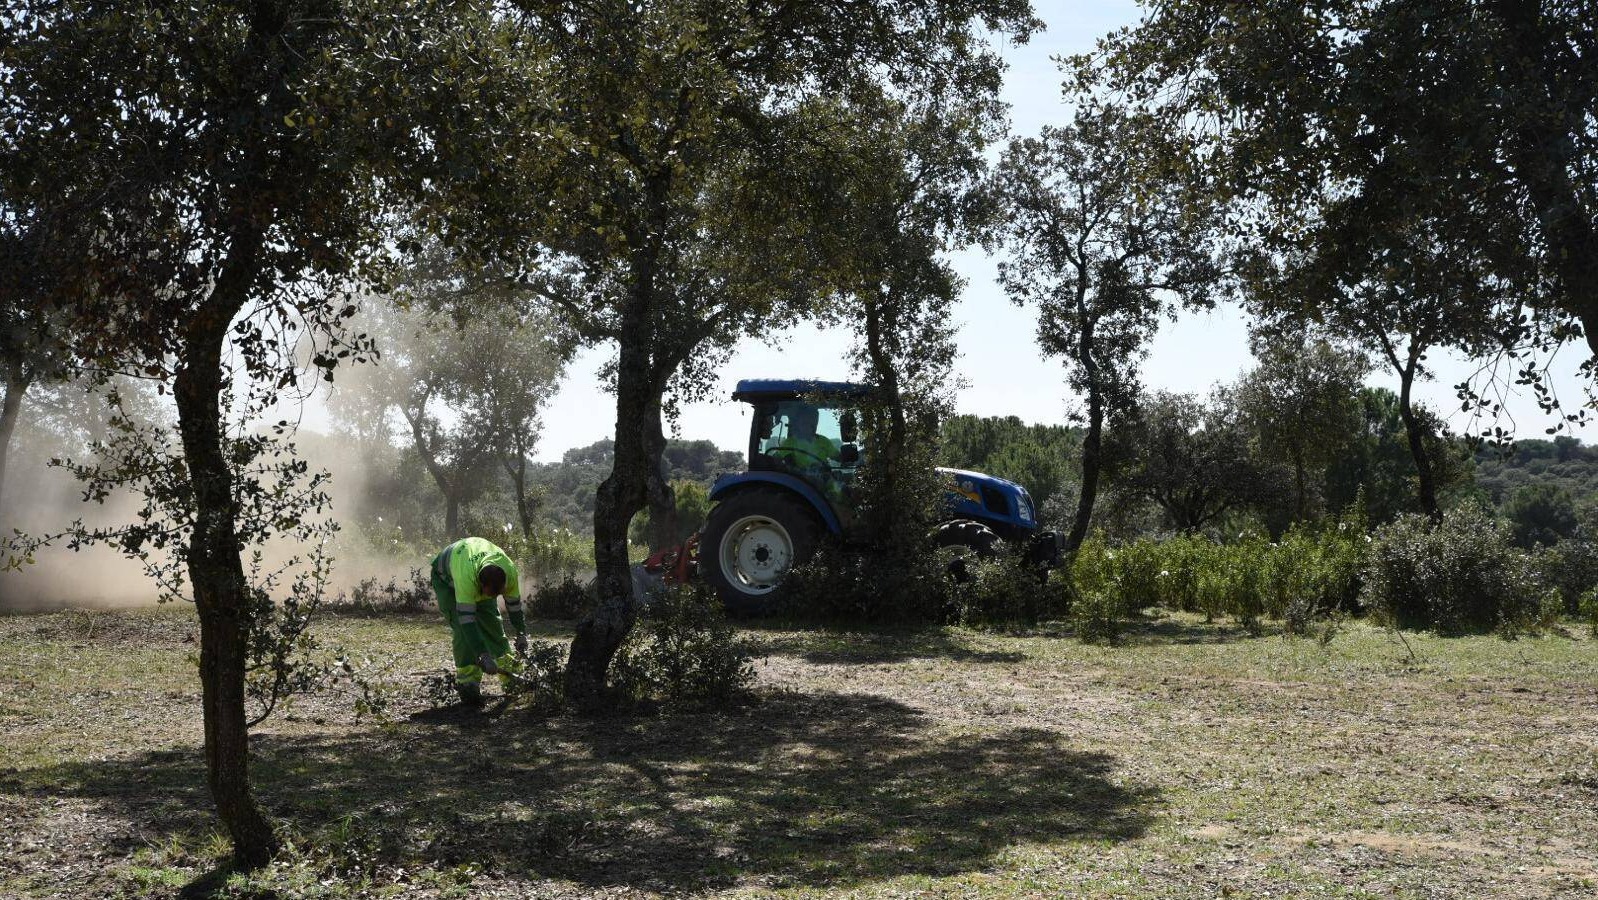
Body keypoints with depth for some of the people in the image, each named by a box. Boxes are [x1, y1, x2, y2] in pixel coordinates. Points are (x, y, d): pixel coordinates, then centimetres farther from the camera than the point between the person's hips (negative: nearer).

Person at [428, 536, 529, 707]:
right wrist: (483, 656, -49)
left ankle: (510, 675, 11)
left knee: (492, 622, 1)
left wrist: (521, 635, -10)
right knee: (463, 628, -19)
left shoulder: (510, 572, -33)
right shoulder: (466, 576, -48)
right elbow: (467, 619, -47)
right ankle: (468, 682, -16)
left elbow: (514, 606, -13)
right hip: (446, 578, -5)